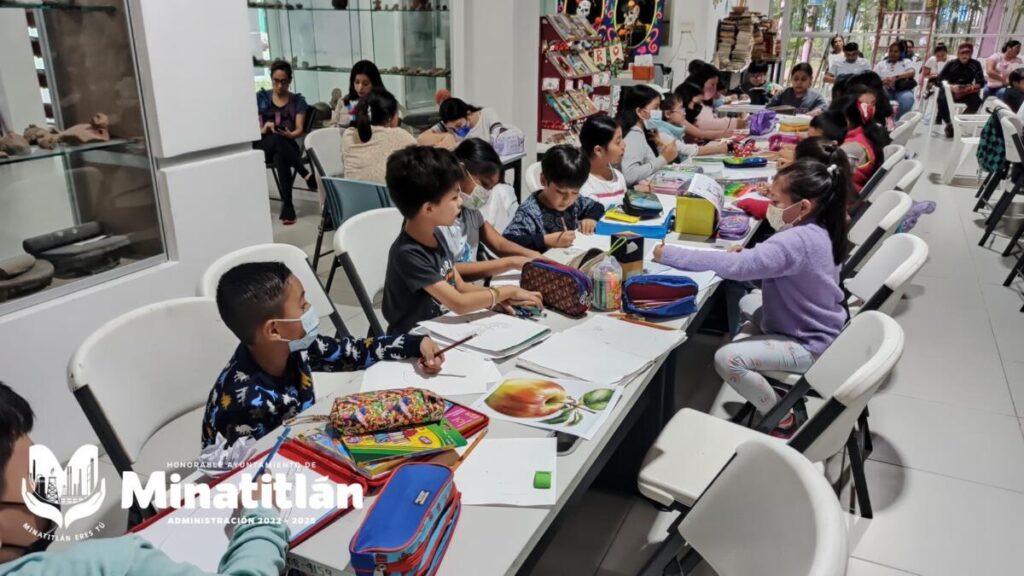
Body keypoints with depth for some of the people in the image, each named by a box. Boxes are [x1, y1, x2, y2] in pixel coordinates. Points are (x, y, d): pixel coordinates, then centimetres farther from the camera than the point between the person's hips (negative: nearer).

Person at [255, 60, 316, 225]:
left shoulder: (298, 101, 11)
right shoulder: (261, 97, 12)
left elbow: (300, 129, 0)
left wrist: (289, 134, -23)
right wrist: (262, 129, -17)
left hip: (287, 146, 0)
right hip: (263, 146, 0)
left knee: (280, 157, -39)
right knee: (276, 140, -38)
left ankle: (287, 205, -34)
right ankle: (307, 175, -31)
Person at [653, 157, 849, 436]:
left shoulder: (795, 241, -33)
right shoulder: (814, 230, -2)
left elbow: (735, 266, -41)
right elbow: (768, 262, 11)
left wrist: (669, 253, -37)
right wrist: (747, 254, -10)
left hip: (810, 345, -10)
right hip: (814, 327, 10)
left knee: (727, 359, -22)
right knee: (746, 304, 27)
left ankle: (781, 419, 2)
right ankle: (768, 390, 32)